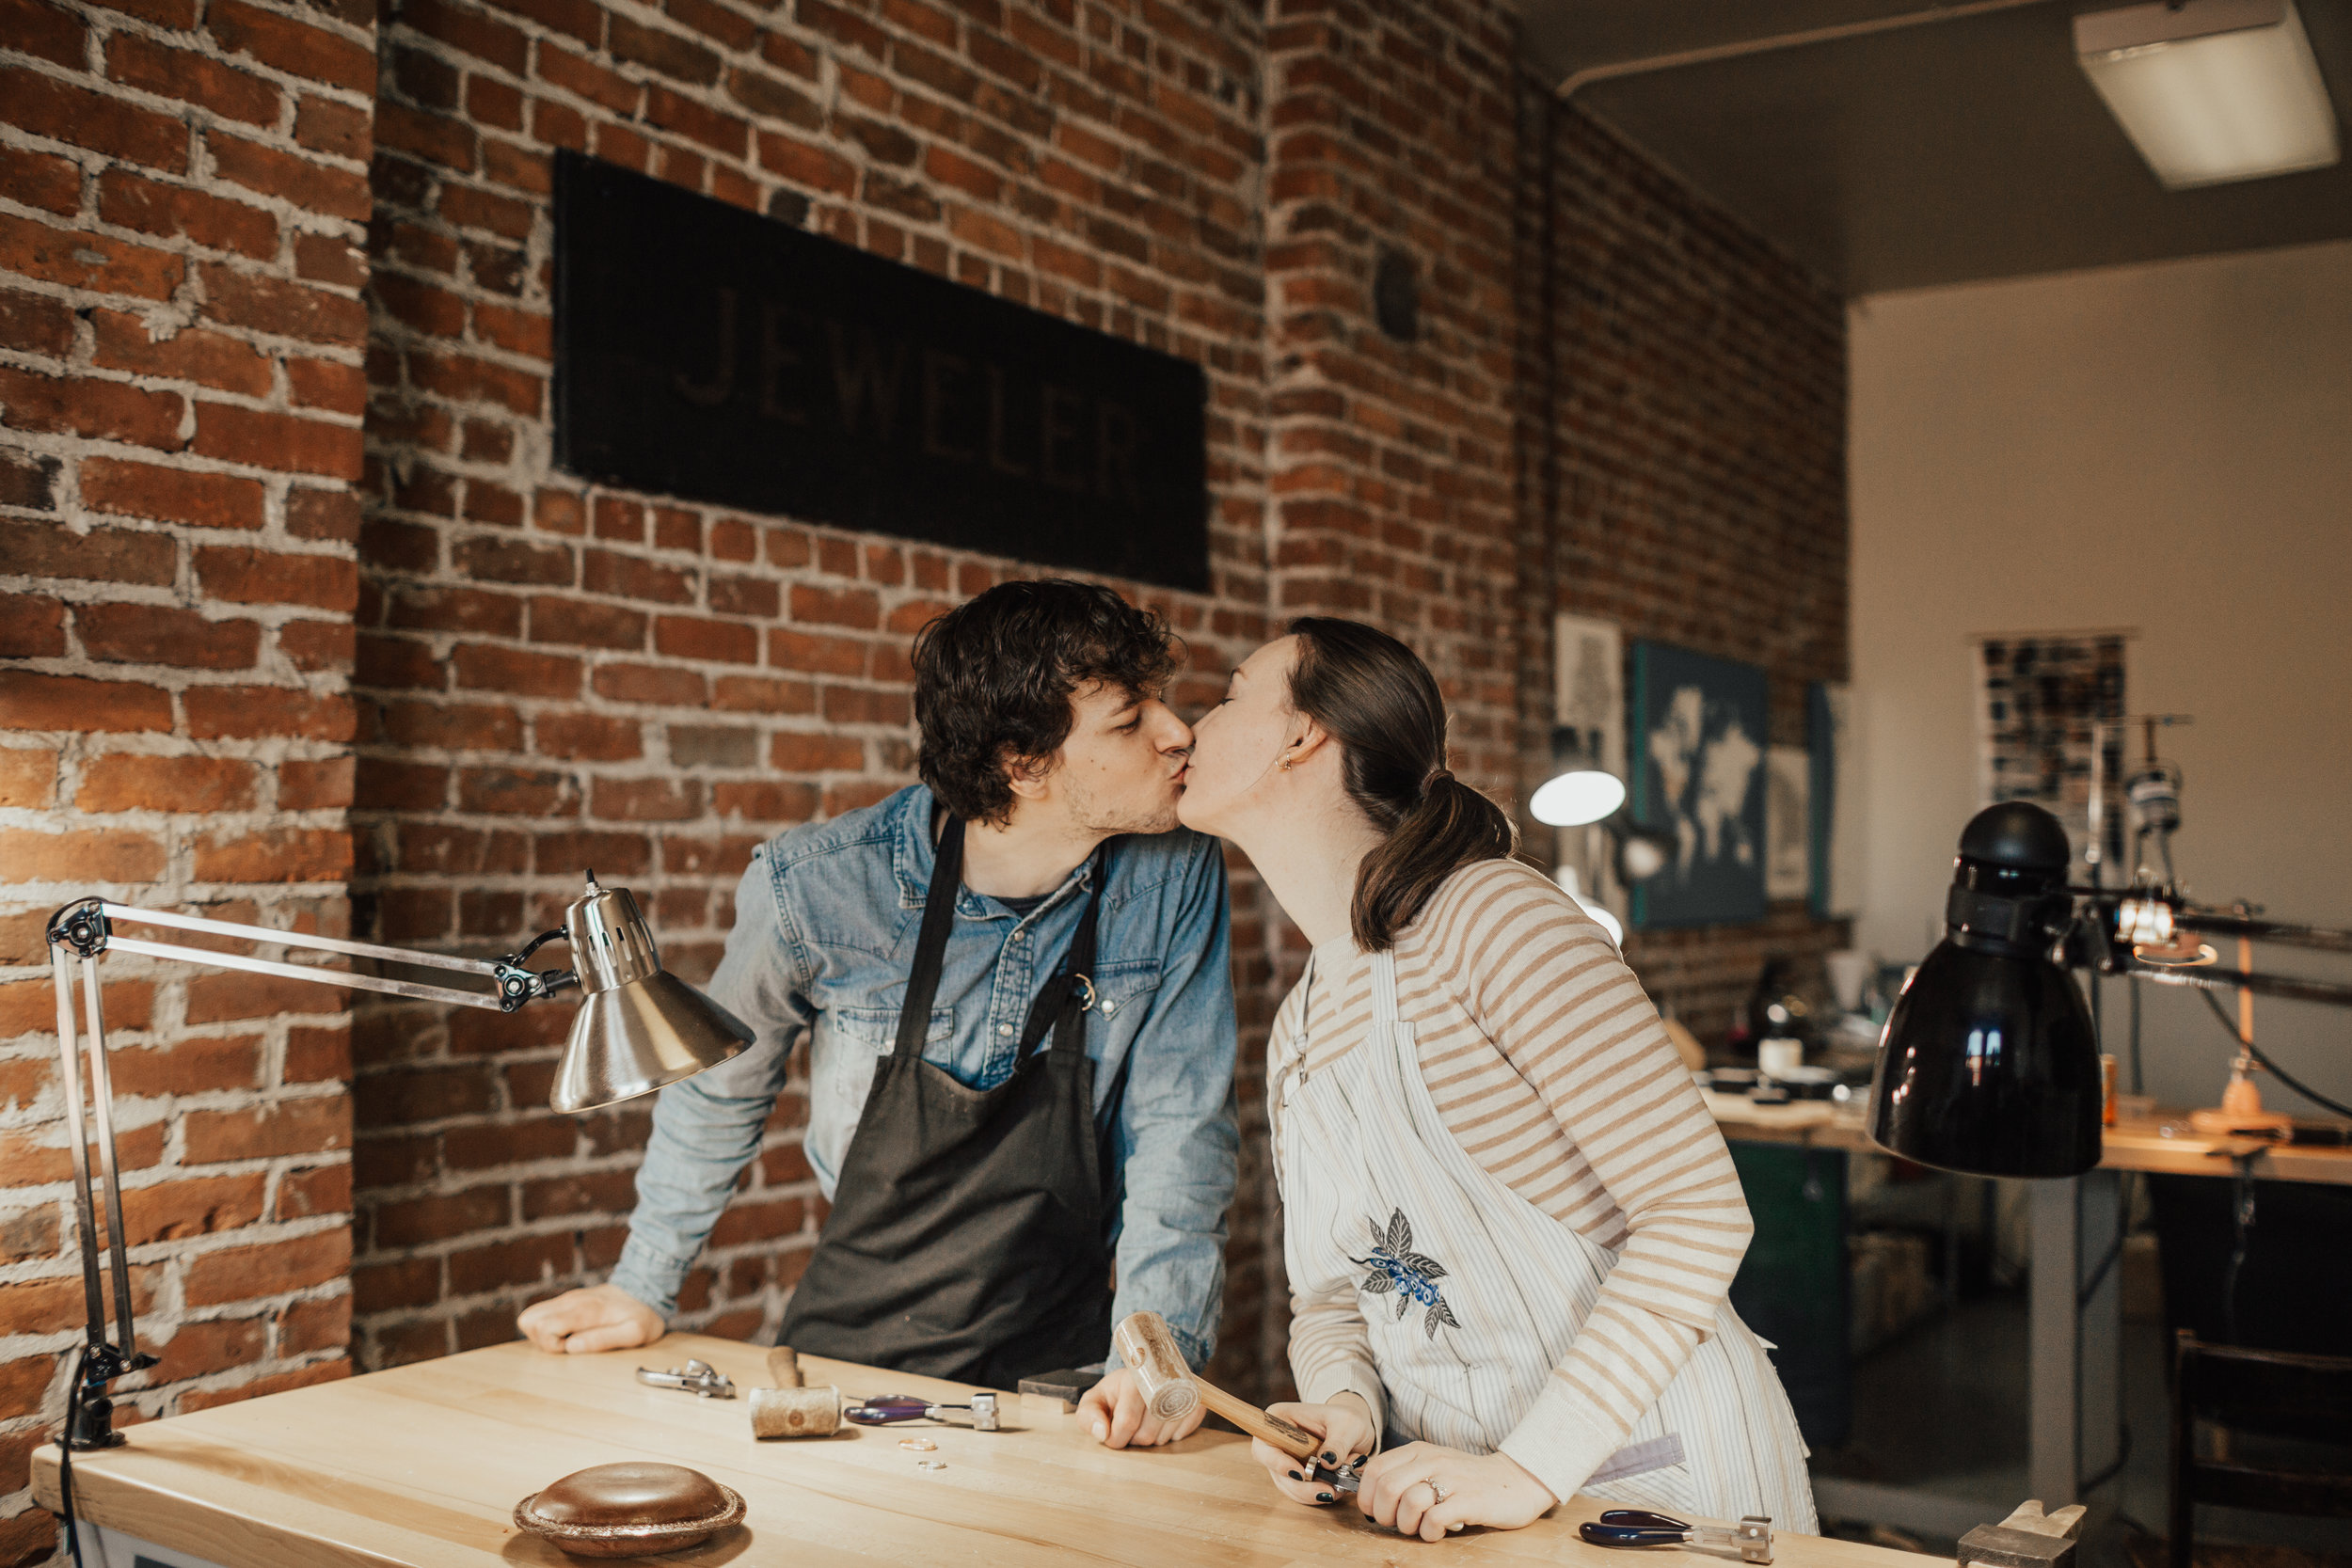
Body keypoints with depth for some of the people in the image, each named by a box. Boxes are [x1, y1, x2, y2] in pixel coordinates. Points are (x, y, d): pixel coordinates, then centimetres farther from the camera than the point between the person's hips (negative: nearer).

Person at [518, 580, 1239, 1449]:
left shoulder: (1177, 880, -12)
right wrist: (643, 1286, 11)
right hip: (846, 1354, 1)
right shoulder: (816, 885, -15)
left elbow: (1181, 1124, -10)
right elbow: (722, 1082, 5)